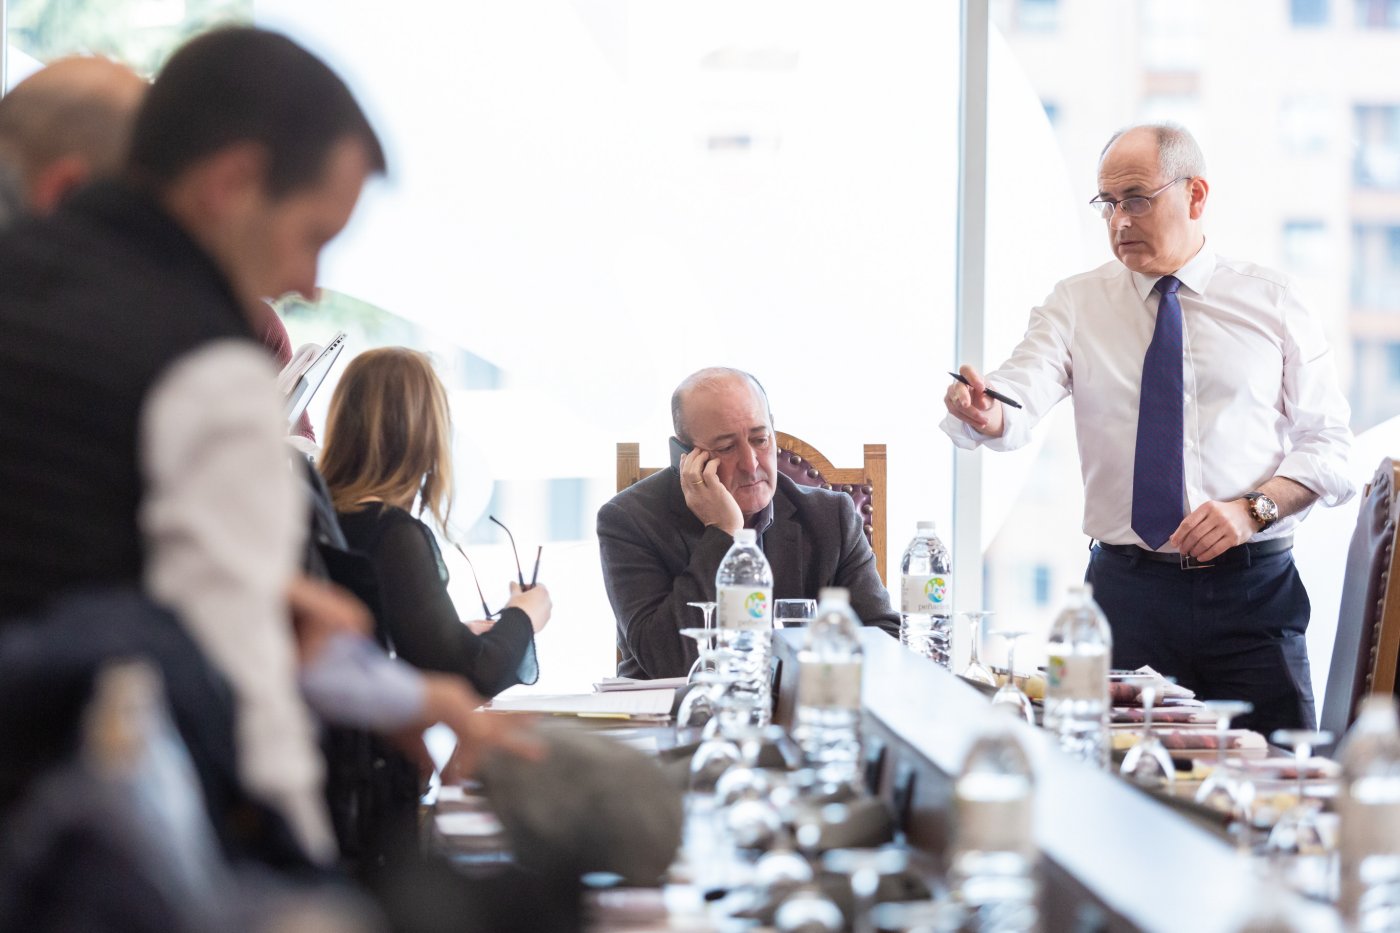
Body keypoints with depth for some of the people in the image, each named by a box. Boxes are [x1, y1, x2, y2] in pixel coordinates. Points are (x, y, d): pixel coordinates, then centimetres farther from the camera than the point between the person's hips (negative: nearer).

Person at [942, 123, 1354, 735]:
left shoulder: (1271, 301, 6)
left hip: (1252, 590, 0)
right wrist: (984, 414, -35)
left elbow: (1327, 442, 4)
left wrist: (1253, 508, -13)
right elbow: (1020, 397, -11)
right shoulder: (1075, 306, 7)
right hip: (1126, 588, 1)